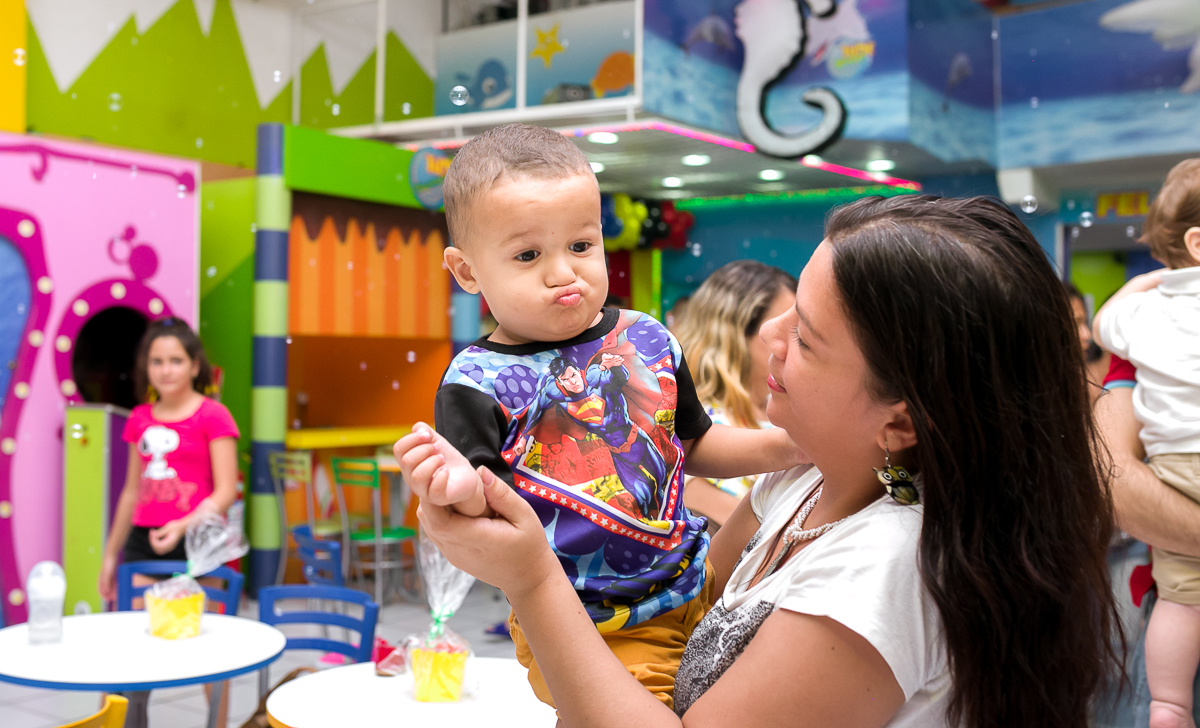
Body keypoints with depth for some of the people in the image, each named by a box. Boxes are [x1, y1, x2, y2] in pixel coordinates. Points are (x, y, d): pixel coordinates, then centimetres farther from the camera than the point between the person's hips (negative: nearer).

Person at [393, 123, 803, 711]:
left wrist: (780, 445, 3)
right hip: (586, 630, -5)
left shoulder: (647, 339, 2)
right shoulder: (480, 382, -13)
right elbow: (483, 514, -18)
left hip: (696, 588, 5)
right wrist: (461, 488, -39)